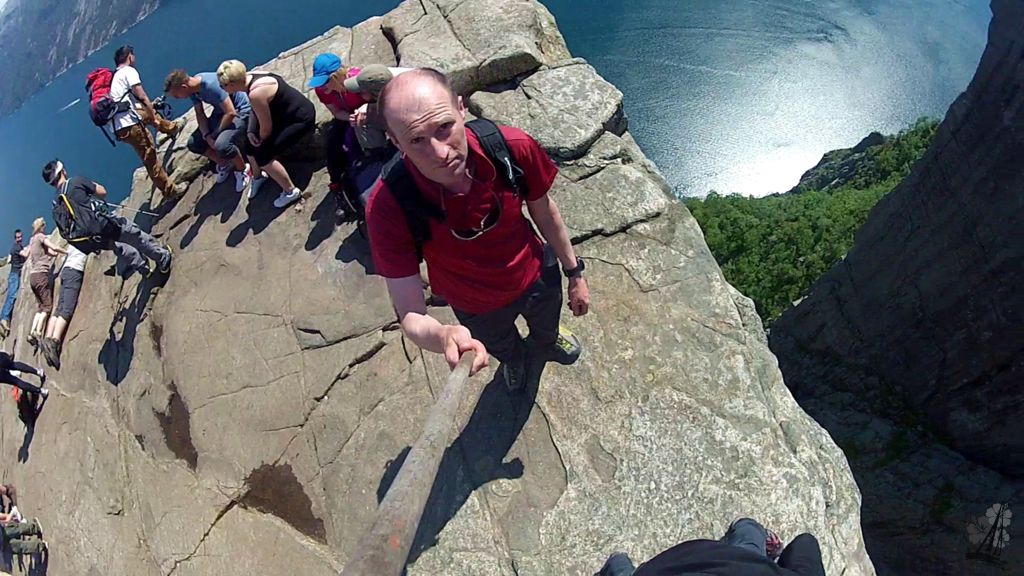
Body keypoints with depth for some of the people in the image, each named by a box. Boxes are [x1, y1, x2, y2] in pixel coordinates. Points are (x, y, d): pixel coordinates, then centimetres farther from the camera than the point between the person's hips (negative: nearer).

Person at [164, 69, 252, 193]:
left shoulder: (211, 85, -30)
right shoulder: (193, 88, -5)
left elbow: (231, 113, -29)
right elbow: (200, 114, 3)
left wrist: (214, 134, -17)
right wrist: (207, 136, -15)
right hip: (221, 112, 8)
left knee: (221, 145, -32)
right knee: (193, 143, -1)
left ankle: (243, 170, -4)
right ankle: (224, 163, 21)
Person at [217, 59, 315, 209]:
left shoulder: (256, 93, -31)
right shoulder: (249, 77, -4)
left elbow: (266, 127, -21)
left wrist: (261, 140, -1)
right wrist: (251, 131, 0)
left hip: (301, 119, -9)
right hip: (284, 113, 9)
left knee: (263, 155, -13)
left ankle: (291, 191, 4)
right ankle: (257, 177, 38)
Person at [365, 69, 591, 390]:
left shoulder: (513, 148, -34)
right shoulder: (387, 208, -39)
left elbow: (543, 210, -13)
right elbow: (410, 315, -36)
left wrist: (574, 272, 0)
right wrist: (443, 337, -60)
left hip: (539, 276, 2)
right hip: (478, 309, -1)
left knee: (547, 329, 37)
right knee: (507, 351, 34)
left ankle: (546, 344, 77)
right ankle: (517, 360, 74)